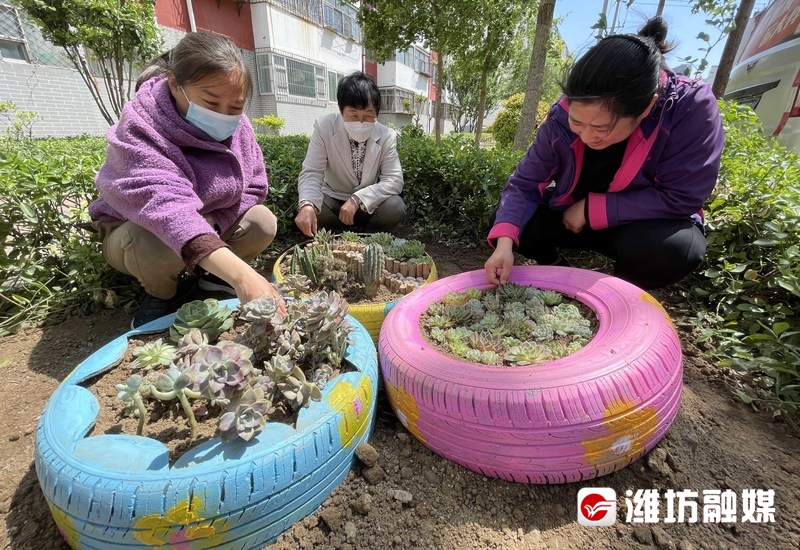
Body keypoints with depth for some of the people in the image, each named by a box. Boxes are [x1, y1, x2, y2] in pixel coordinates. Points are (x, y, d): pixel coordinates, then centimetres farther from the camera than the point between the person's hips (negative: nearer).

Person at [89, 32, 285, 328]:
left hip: (211, 224, 5)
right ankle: (162, 293, -1)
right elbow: (165, 203, -48)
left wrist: (212, 220, -27)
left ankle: (208, 273, 9)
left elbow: (254, 187, -7)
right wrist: (242, 275, -63)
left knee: (263, 222, -18)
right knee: (157, 246, -37)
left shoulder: (238, 127, -14)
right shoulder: (139, 129, -31)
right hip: (132, 228, -4)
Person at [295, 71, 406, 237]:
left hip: (370, 205, 0)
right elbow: (311, 173, -19)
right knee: (310, 208, -30)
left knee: (396, 207, -29)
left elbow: (394, 180, -18)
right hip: (333, 201, 0)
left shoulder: (387, 136, -12)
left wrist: (357, 199, -34)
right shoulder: (324, 127, -15)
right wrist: (307, 205, -42)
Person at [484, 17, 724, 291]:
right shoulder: (563, 116, -20)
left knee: (673, 248, -36)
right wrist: (505, 241, -34)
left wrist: (592, 208, -25)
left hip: (649, 226, -2)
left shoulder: (692, 108, -26)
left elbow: (679, 198, -25)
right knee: (507, 222, -15)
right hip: (575, 218, 3)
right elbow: (525, 183, -19)